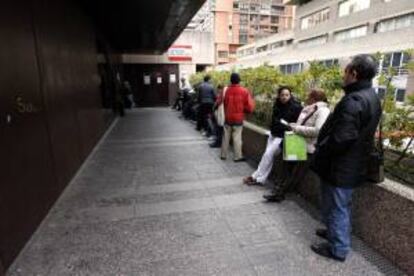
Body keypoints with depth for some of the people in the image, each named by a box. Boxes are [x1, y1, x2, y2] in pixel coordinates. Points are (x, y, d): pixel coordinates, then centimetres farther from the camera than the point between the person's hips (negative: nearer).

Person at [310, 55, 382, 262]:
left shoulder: (353, 100, -26)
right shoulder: (372, 97, 8)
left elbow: (340, 138, -31)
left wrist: (320, 152, -15)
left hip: (340, 166, -9)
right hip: (354, 165, 10)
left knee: (336, 207, 8)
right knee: (342, 205, 25)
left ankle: (338, 248, 24)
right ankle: (335, 232, 44)